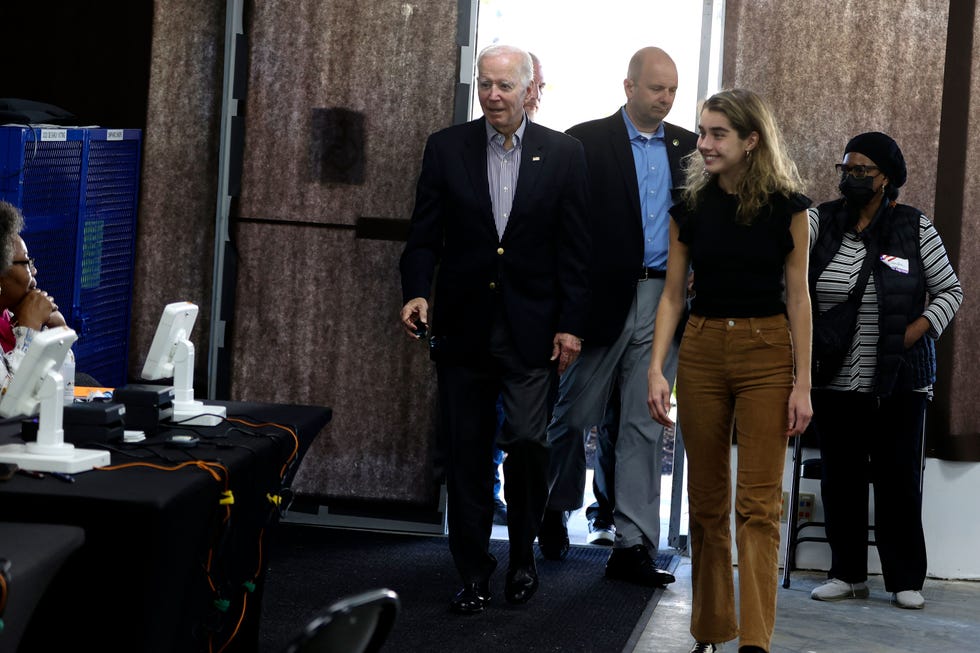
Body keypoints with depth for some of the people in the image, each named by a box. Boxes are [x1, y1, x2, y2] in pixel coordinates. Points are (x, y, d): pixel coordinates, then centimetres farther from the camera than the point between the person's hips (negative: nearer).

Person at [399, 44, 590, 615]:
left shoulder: (563, 154, 1)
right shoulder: (447, 148, 4)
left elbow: (575, 247, 1)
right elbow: (424, 235, 5)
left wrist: (572, 324, -4)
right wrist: (417, 291, -12)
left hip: (532, 330, -1)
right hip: (465, 326, 2)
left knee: (528, 440, -9)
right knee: (468, 452, 5)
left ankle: (523, 552, 14)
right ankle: (474, 572, 14)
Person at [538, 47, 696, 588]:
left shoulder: (688, 148, 11)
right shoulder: (586, 142, -3)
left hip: (661, 300, 3)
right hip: (603, 299, -3)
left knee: (644, 427, 3)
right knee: (574, 414, 7)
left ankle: (633, 544, 5)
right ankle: (555, 508, 32)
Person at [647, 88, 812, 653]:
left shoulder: (787, 207, -3)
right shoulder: (691, 208, 4)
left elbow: (798, 296, -2)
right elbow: (673, 294, 5)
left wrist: (803, 383, -6)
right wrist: (656, 369, -5)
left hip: (766, 352, -3)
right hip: (702, 349, 3)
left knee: (759, 503, -7)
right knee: (707, 501, 8)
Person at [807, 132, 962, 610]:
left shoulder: (916, 229, -1)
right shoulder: (820, 223, 1)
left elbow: (949, 290, 4)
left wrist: (914, 333, -11)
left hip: (899, 382, -2)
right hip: (835, 382, 2)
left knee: (899, 477, 2)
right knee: (841, 477, 8)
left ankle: (906, 580, 10)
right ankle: (847, 574, 18)